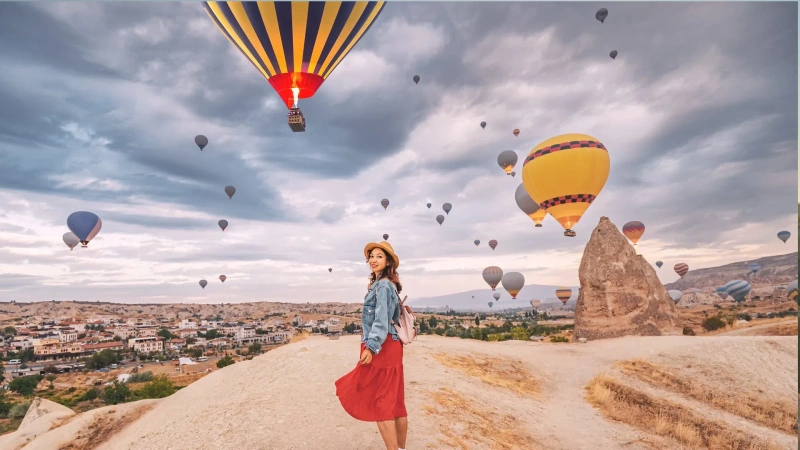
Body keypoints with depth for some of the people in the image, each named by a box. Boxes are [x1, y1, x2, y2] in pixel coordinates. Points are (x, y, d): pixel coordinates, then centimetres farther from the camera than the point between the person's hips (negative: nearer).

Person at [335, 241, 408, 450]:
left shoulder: (383, 285, -13)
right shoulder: (384, 285, 16)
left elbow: (382, 319, -20)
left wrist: (371, 347, -24)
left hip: (381, 348, -10)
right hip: (390, 347, 10)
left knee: (379, 401, -2)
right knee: (394, 401, 15)